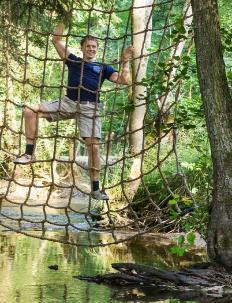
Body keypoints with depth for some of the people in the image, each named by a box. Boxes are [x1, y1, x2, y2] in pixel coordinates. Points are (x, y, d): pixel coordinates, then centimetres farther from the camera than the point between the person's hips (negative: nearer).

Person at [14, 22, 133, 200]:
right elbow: (56, 40, 16)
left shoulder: (103, 68, 16)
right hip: (69, 103, 2)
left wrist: (125, 61, 0)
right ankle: (29, 154, -10)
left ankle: (95, 189, -3)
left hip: (90, 108, -2)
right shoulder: (73, 60, 18)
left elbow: (124, 80, 7)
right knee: (30, 110, -14)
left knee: (94, 146, -12)